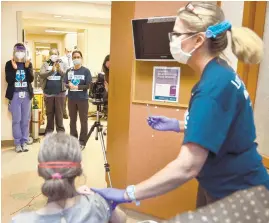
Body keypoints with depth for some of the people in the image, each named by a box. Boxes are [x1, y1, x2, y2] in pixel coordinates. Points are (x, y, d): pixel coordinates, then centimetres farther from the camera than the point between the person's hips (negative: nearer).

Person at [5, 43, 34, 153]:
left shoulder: (29, 64, 8)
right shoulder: (9, 64, 1)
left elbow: (31, 79, -2)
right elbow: (8, 80, -8)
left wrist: (27, 67, -12)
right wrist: (14, 68, -16)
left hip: (26, 94, 2)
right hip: (15, 95, -2)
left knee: (26, 120, 7)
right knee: (16, 120, 0)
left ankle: (24, 142, 16)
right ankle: (17, 143, 10)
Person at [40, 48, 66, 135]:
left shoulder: (62, 64, 5)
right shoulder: (45, 64, 6)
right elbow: (41, 75, -8)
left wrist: (59, 69, -26)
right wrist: (51, 71, -24)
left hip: (60, 92, -1)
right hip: (48, 92, 1)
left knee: (59, 113, 4)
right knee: (49, 113, 10)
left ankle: (60, 131, 12)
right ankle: (49, 131, 21)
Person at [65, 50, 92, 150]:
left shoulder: (86, 71, -3)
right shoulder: (69, 71, 8)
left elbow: (88, 85, -8)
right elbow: (65, 84, 7)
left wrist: (77, 87, -17)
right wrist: (69, 85, -14)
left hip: (82, 99, -3)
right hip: (71, 99, 4)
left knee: (83, 121, 3)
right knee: (72, 120, 11)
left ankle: (82, 142, 12)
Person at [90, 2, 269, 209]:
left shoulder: (214, 86, -30)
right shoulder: (219, 74, -1)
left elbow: (187, 167, -35)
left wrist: (126, 194, -31)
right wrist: (177, 125, 6)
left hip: (237, 193, -8)